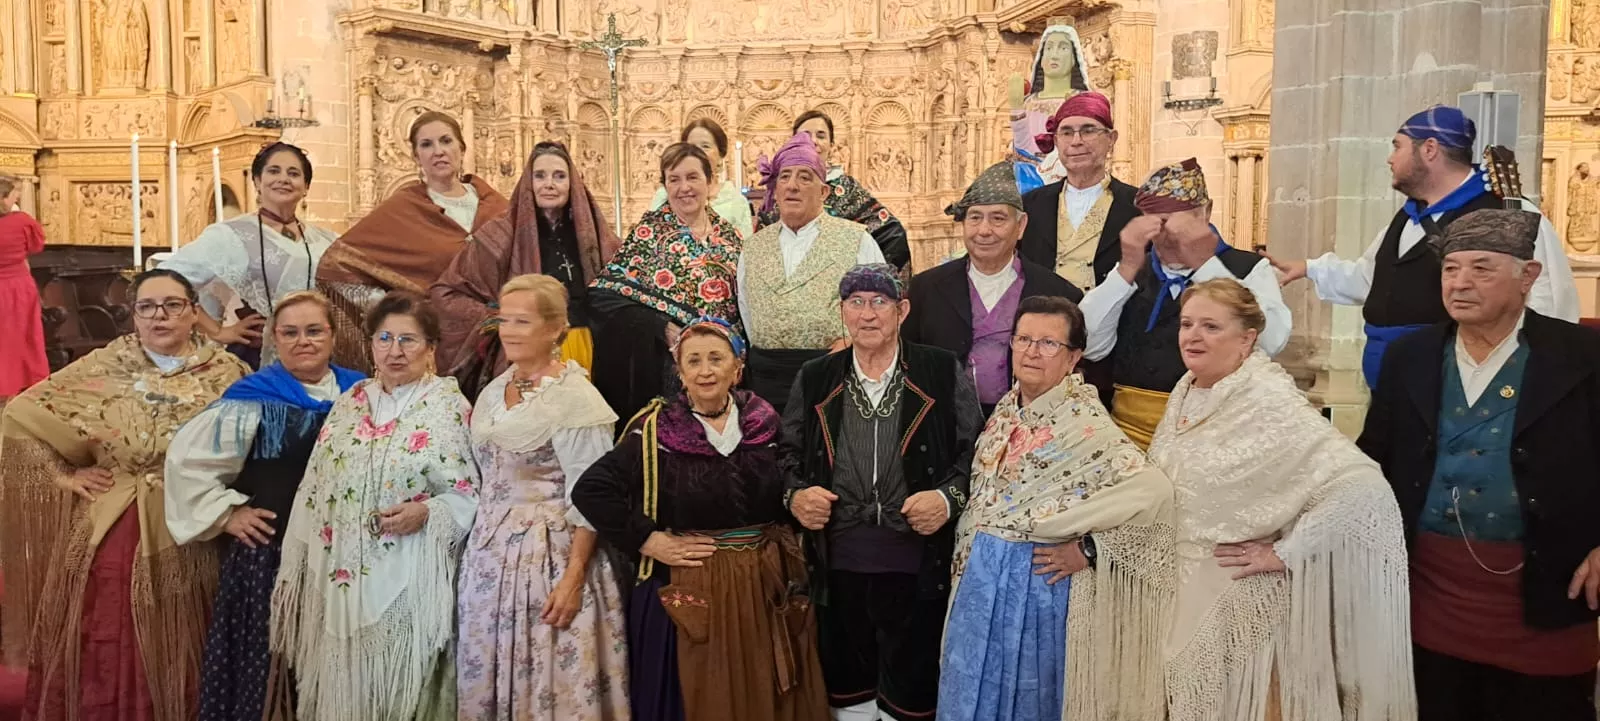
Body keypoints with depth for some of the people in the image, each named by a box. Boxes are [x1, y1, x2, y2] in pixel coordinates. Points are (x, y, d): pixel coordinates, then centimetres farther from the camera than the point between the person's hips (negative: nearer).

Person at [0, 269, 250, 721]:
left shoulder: (228, 373, 1)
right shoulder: (104, 368, 0)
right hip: (113, 531, 0)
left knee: (181, 663, 9)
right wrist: (61, 476, 1)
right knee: (108, 664, 5)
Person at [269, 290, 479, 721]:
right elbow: (315, 489, 12)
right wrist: (295, 569, 11)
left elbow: (472, 494, -4)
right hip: (340, 575, 5)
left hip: (407, 578, -5)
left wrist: (426, 513, -22)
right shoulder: (350, 402, 9)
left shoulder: (449, 407, -5)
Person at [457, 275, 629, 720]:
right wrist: (481, 543, 14)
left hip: (549, 554, -7)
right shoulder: (493, 392, 9)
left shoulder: (575, 397, -13)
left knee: (550, 677, 1)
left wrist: (574, 577, -19)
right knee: (488, 675, 13)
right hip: (490, 552, 7)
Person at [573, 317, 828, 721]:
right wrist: (648, 541, -14)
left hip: (766, 587, 3)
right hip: (688, 593, -3)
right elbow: (590, 491, -12)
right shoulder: (655, 430, -7)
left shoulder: (766, 424, 2)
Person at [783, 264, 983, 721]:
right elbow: (790, 454, 13)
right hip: (837, 564, 2)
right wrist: (796, 495, -6)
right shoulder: (814, 380, 6)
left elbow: (975, 451, 1)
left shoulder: (943, 372, -1)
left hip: (918, 564, -2)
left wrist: (949, 498, -14)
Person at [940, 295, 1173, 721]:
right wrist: (970, 557, 12)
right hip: (982, 578, 7)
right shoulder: (1008, 408, 4)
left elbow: (1154, 493, -28)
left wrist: (1088, 549, -22)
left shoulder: (1085, 425, -19)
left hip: (1039, 582, -6)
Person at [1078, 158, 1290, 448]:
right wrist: (1127, 268, -6)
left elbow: (1271, 341, -11)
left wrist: (1206, 264, -11)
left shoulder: (1248, 268, 8)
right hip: (1131, 425, 2)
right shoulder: (1132, 270, 14)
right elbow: (1090, 347, 2)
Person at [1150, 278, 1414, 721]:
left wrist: (1283, 553, -22)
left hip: (1239, 602, -6)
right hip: (1181, 591, 7)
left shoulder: (1271, 402, -19)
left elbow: (1362, 486, -28)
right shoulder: (1185, 391, 3)